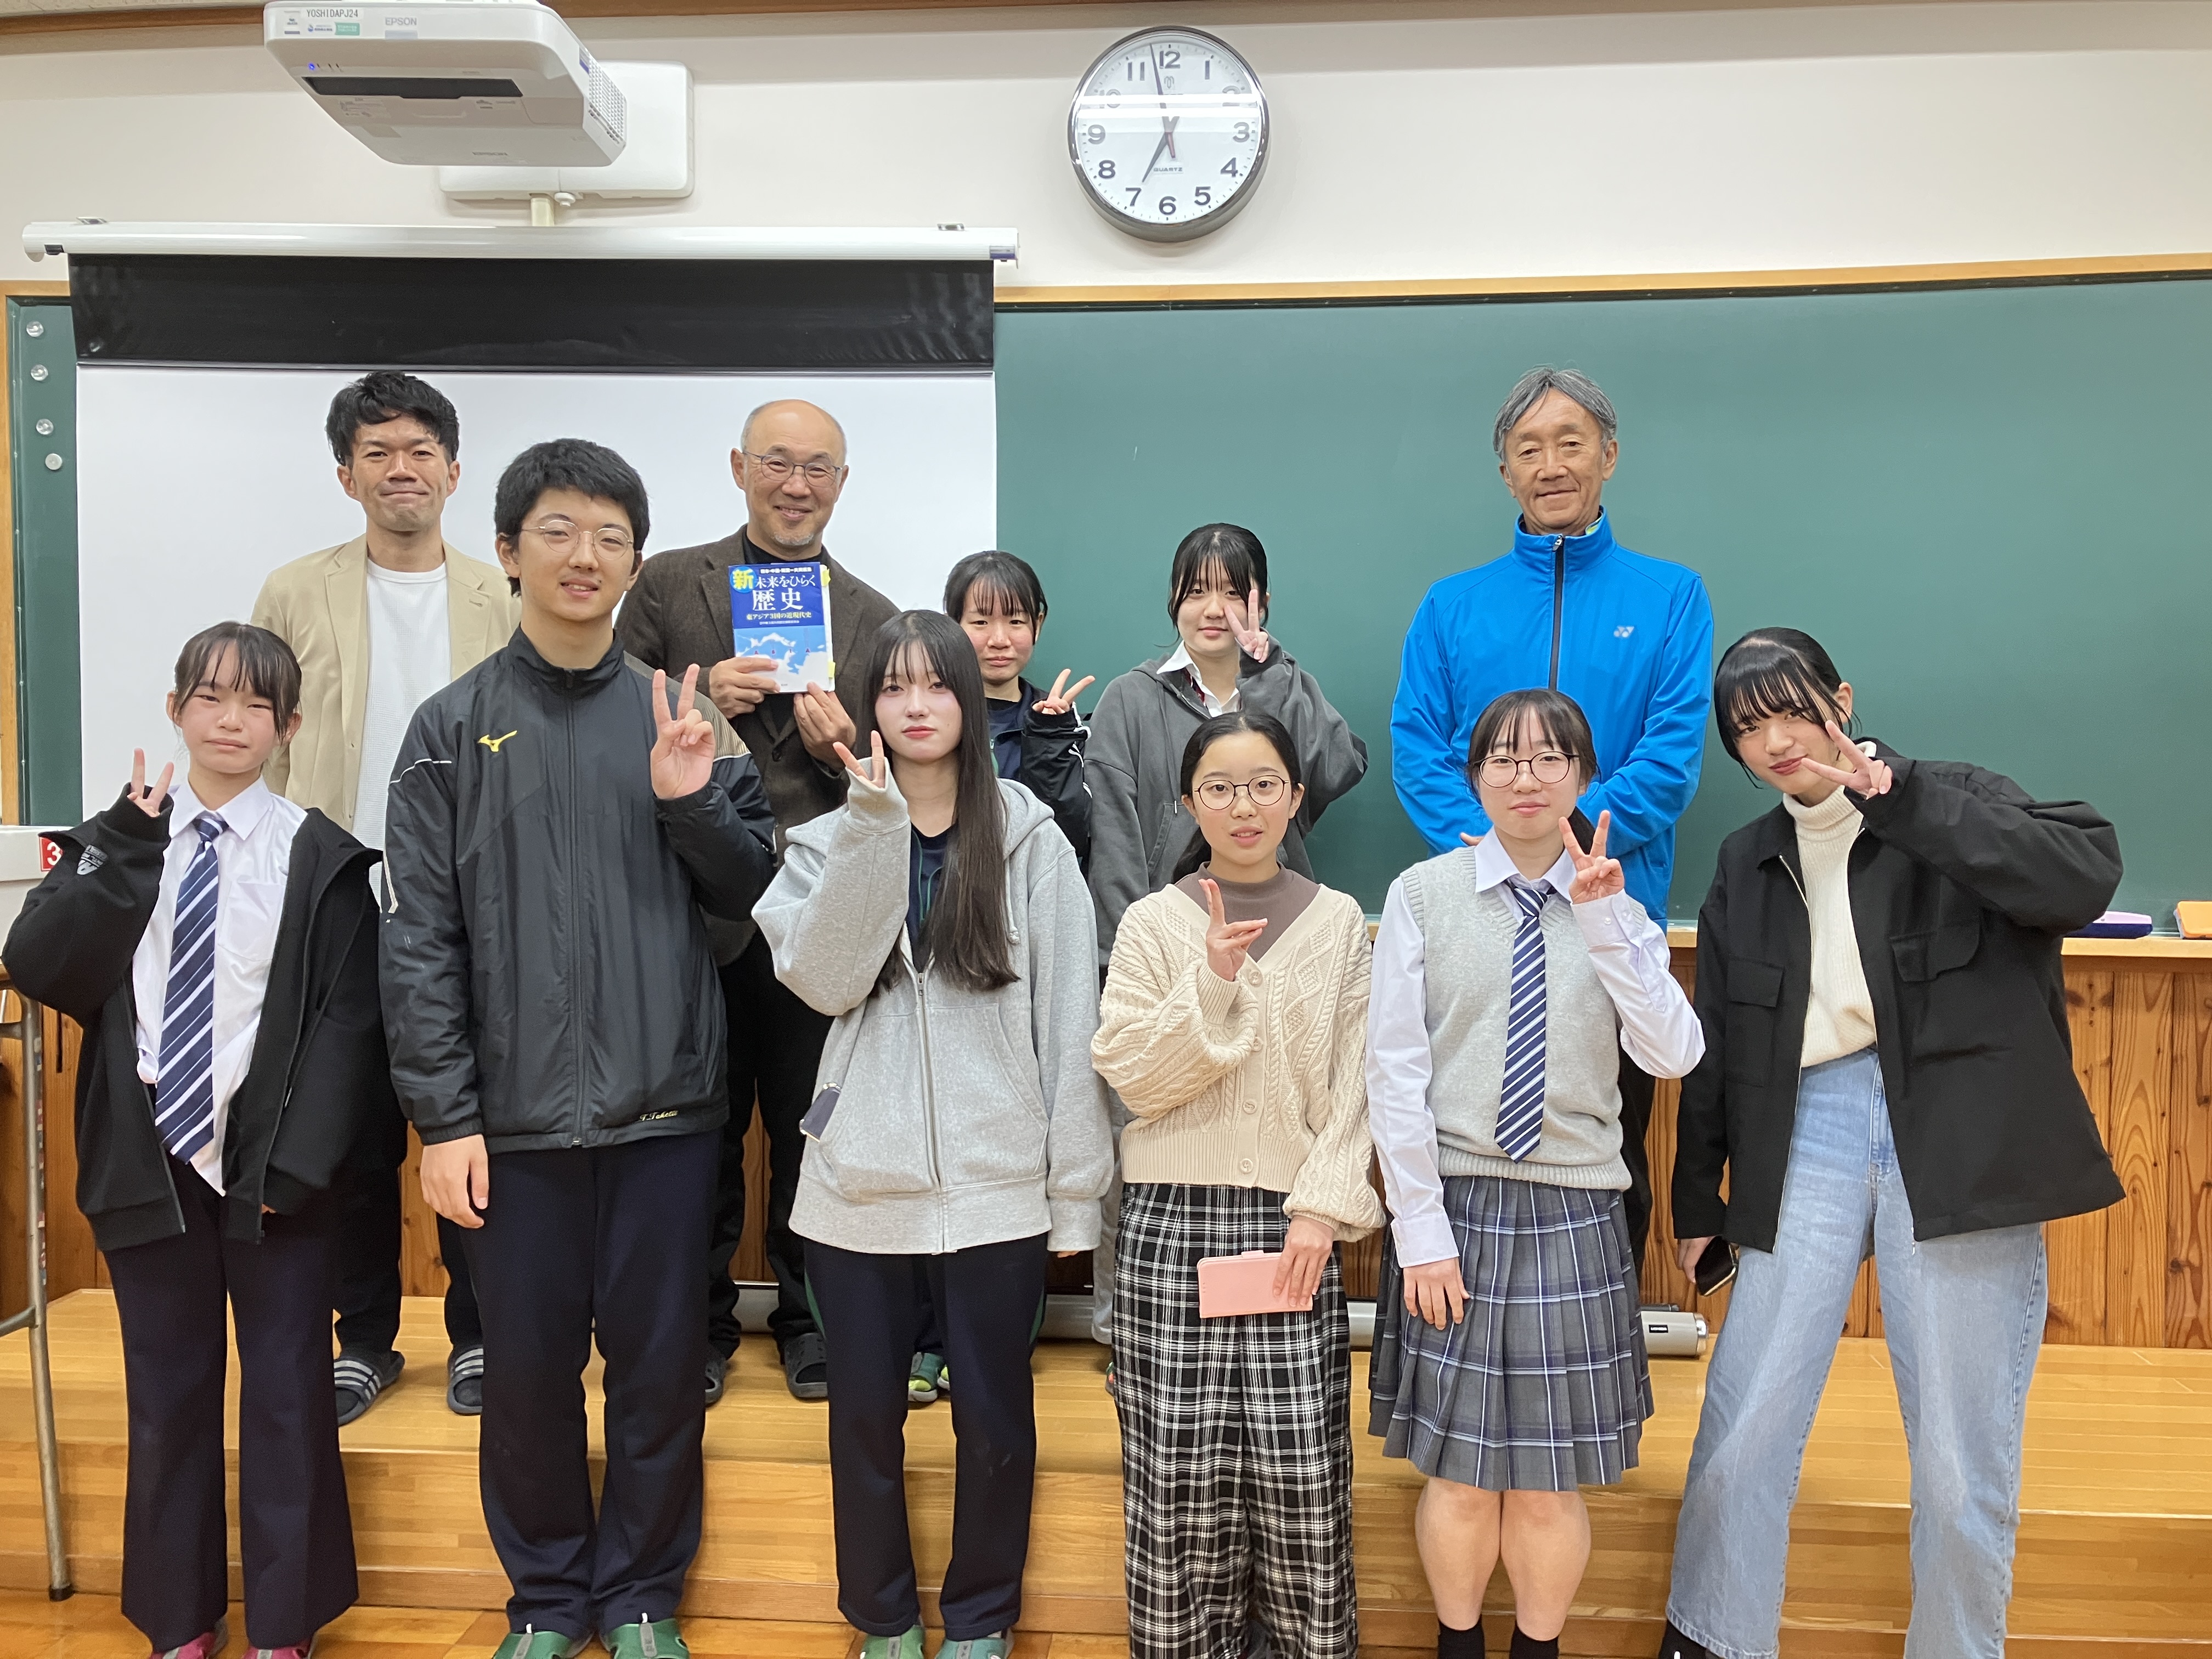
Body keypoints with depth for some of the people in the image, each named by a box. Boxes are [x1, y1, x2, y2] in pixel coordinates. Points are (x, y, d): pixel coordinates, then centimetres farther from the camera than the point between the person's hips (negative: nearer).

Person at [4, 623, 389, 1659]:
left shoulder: (319, 857, -3)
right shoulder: (111, 842, 6)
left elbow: (347, 1019, -6)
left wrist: (295, 1163, -13)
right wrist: (126, 851, -14)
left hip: (273, 1168, -2)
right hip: (147, 1162, 3)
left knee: (287, 1396, 7)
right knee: (165, 1397, 14)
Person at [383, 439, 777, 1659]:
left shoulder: (673, 720, 6)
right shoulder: (454, 728, 2)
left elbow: (743, 900, 5)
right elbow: (422, 939, -1)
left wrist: (694, 803, -13)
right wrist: (443, 1116, -6)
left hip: (666, 1107, 1)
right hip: (518, 1113, -1)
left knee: (661, 1365, 10)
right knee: (527, 1368, 10)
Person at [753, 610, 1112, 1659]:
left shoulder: (1032, 843, -1)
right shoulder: (831, 841, 5)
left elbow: (1069, 1022, -2)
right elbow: (821, 980, -13)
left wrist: (1076, 1188, -4)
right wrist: (873, 829, -19)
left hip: (996, 1185, -1)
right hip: (859, 1181, 2)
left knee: (994, 1419, 11)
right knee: (865, 1415, 13)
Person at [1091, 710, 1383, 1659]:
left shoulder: (1339, 922, 7)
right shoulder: (1152, 924, 4)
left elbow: (1355, 1085, 3)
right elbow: (1132, 1077, -3)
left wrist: (1322, 1210, -6)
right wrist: (1212, 981, -15)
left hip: (1293, 1222, 1)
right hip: (1174, 1222, 0)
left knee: (1301, 1468, 0)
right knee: (1181, 1470, 2)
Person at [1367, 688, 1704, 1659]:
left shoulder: (1621, 913, 5)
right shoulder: (1424, 895, -2)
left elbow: (1673, 1057, -10)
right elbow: (1395, 1072, -5)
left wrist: (1604, 920, -18)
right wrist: (1421, 1230, -8)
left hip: (1574, 1216, 2)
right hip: (1455, 1209, -1)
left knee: (1551, 1483, 9)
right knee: (1461, 1473, 8)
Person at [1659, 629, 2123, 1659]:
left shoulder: (1956, 804, 3)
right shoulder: (1748, 866, 15)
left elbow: (2086, 877, -17)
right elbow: (1715, 1047, 18)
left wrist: (1894, 793, -19)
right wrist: (1697, 1198, 19)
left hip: (1957, 1139, -3)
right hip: (1809, 1136, 3)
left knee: (1963, 1465, 4)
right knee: (1740, 1438, 1)